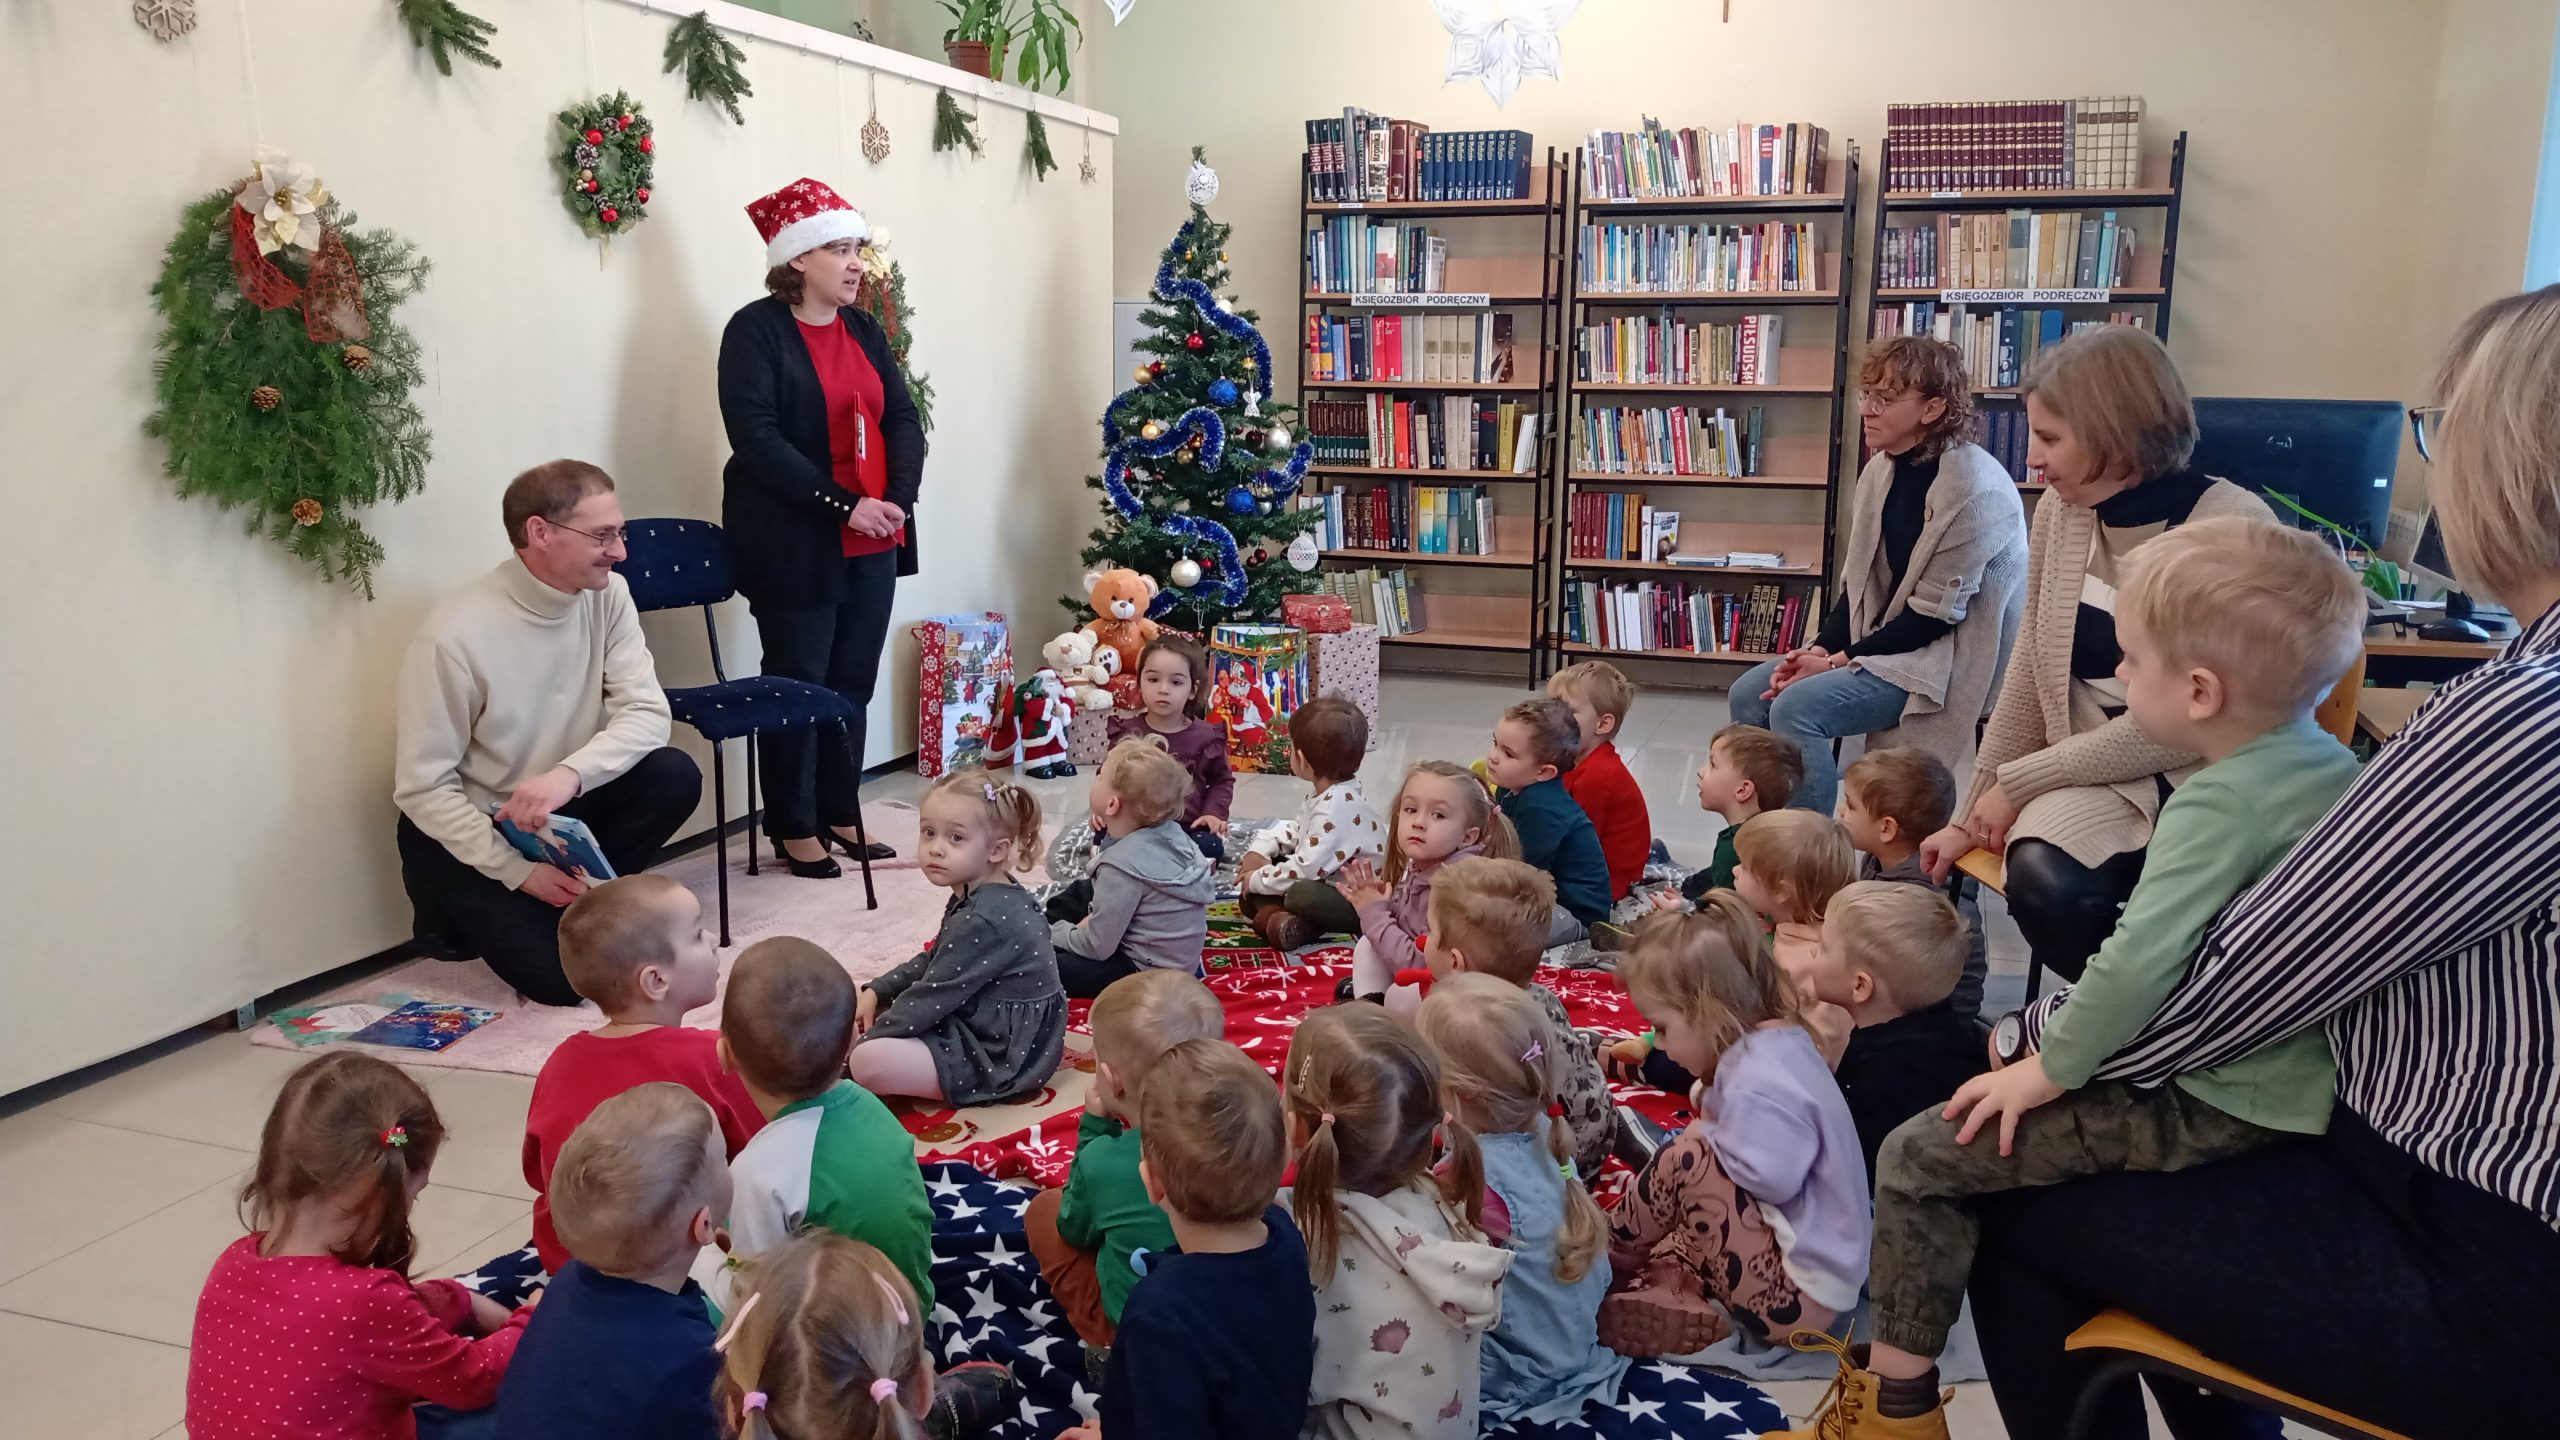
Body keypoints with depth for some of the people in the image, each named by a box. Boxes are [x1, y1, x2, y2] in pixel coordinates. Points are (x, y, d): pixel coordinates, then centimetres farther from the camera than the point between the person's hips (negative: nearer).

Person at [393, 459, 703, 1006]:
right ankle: (461, 906, 11)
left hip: (560, 807, 5)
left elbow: (646, 711, -17)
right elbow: (421, 787, -20)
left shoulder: (606, 594, -9)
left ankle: (566, 895, 0)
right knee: (566, 973, -19)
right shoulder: (456, 636, -25)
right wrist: (519, 872, -22)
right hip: (464, 829, -5)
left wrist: (570, 773, -35)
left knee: (674, 777, -21)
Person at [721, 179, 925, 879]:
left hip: (872, 542, 6)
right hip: (795, 545, -6)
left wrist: (898, 499, -11)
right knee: (798, 683, 3)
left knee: (853, 681, 11)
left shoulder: (865, 329, 12)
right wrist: (843, 505, -22)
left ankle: (839, 813, 24)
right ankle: (795, 828, 16)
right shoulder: (756, 330, -9)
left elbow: (904, 418, 7)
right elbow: (756, 437, -18)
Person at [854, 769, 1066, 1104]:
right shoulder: (985, 899, 5)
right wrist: (875, 992, 11)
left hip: (1003, 1059, -11)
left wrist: (866, 1040, -12)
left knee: (869, 1062, -23)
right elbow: (933, 963, 20)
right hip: (982, 1026, 11)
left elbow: (933, 996, -22)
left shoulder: (983, 921, -26)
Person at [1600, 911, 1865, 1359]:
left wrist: (1705, 1136, -15)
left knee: (1687, 1161, -17)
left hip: (1797, 1297, -10)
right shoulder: (1778, 1040, 7)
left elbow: (1770, 1176, -32)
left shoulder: (1759, 1083, -22)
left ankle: (1604, 1264, 3)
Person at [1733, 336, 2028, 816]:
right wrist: (1820, 648, -8)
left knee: (1797, 706, -24)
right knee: (1750, 692, -3)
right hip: (1879, 641, 8)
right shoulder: (1882, 468, 3)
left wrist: (1839, 661, -18)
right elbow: (1857, 582, 8)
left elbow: (1934, 615, -21)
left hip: (1946, 659, -8)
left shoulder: (1975, 490, -21)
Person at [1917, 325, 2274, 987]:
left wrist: (2016, 782, -11)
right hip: (2093, 770, 4)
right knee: (2040, 878, -32)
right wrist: (1972, 815, 9)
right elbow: (2029, 672, 10)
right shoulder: (2063, 510, 4)